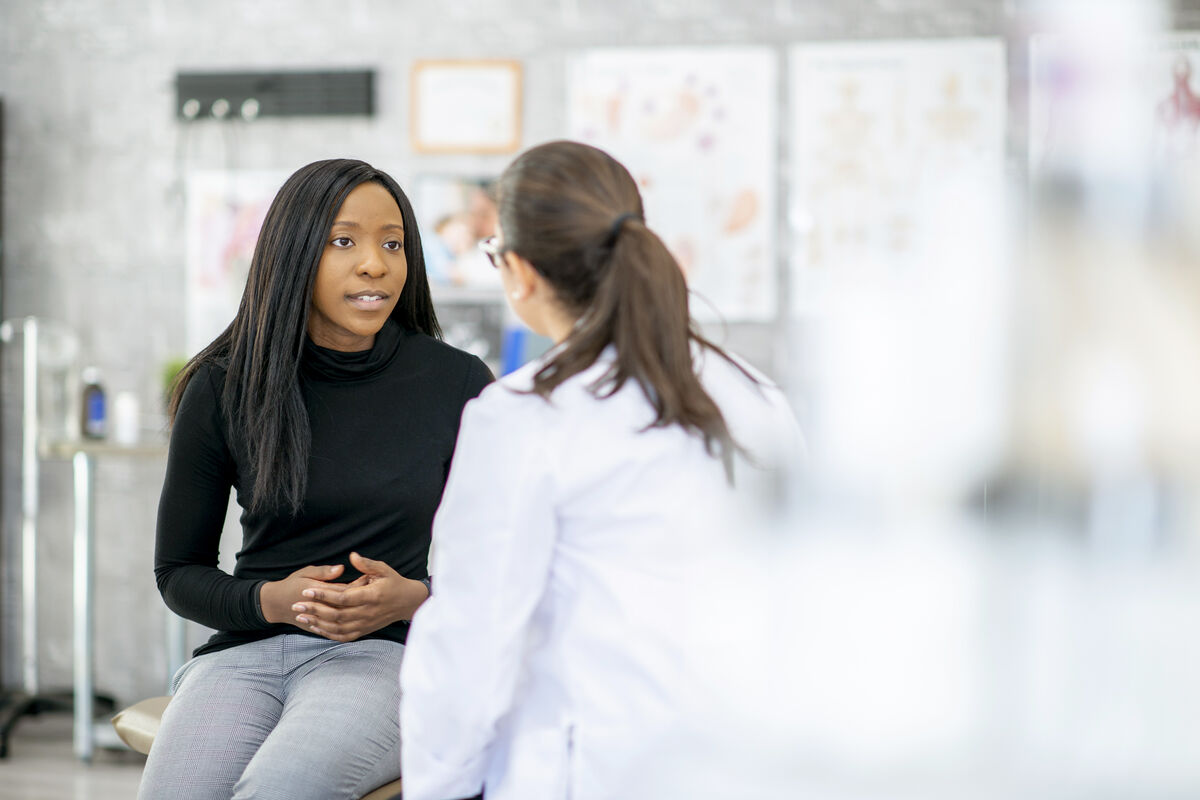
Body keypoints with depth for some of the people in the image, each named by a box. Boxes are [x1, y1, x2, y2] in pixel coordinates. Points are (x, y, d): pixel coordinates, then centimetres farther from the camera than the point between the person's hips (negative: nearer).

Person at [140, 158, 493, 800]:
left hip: (389, 652, -2)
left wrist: (411, 599, -11)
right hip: (244, 651, 2)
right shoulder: (223, 390, 5)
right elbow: (178, 572, 12)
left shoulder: (460, 385, 2)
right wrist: (272, 600, -9)